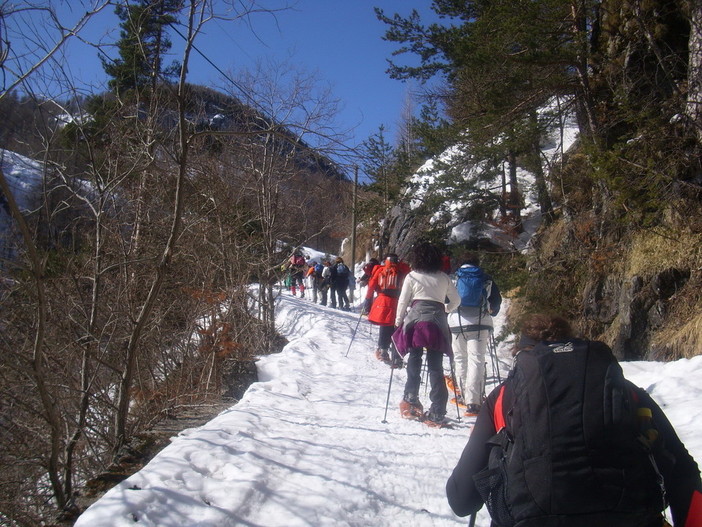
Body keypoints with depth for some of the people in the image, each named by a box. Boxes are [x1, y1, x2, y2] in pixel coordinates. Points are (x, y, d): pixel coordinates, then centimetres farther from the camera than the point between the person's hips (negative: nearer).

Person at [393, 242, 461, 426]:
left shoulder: (412, 277, 4)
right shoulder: (444, 278, 12)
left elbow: (403, 302, 4)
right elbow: (456, 300, 18)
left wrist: (398, 322, 17)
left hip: (416, 319, -2)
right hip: (438, 323, 2)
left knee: (414, 361, 12)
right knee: (436, 366, 2)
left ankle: (411, 401, 8)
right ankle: (437, 413, 0)